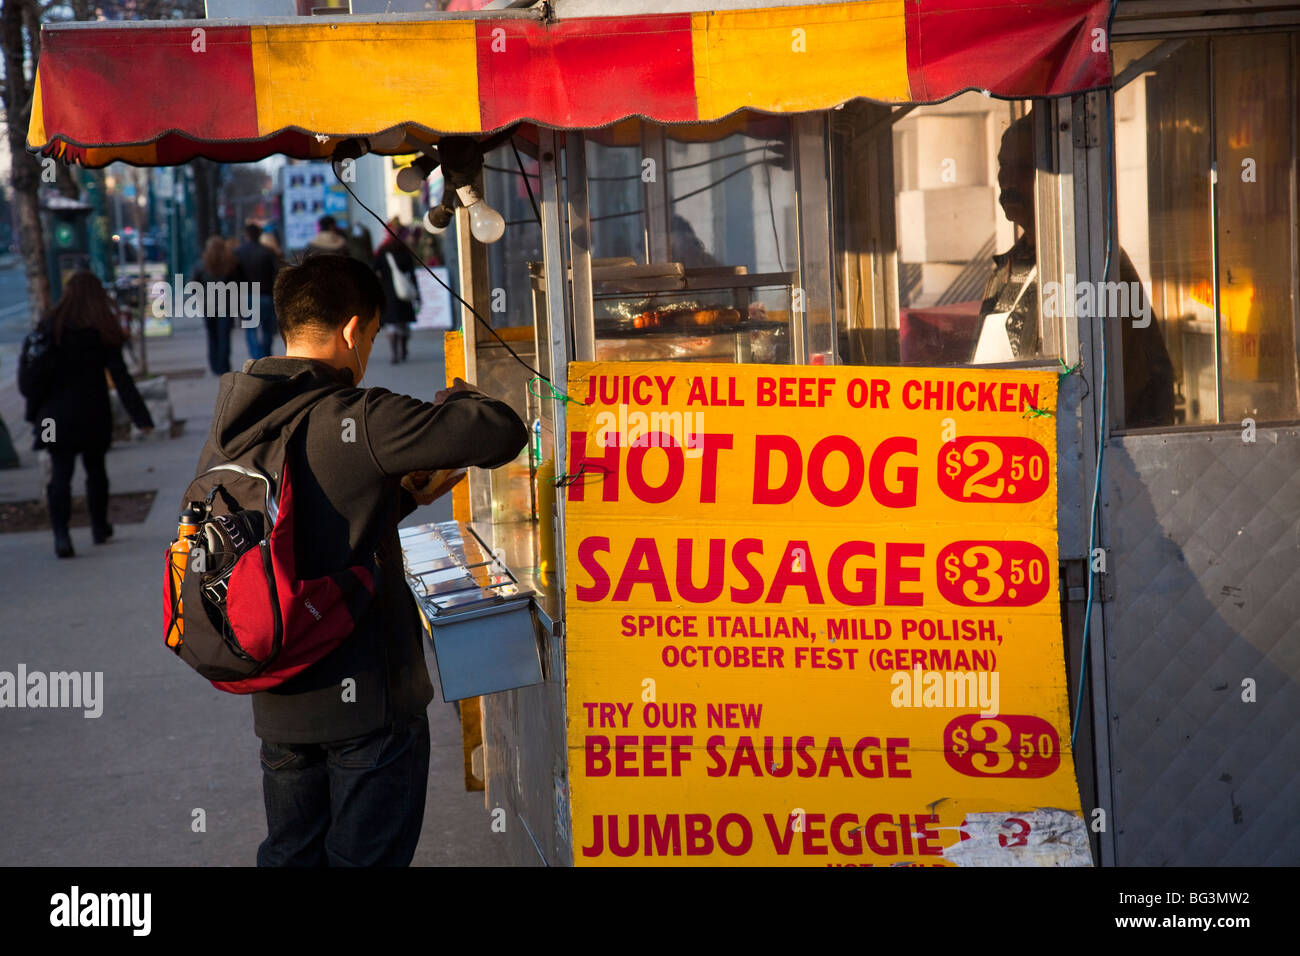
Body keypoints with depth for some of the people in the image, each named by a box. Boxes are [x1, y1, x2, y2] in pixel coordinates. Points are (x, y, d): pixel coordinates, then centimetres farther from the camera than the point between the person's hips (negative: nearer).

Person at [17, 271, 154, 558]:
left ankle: (61, 534, -16)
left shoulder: (49, 328, -2)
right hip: (93, 414, 0)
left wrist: (34, 411, 10)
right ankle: (99, 528, 28)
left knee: (60, 475, -1)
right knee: (96, 470, 18)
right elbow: (121, 378, -8)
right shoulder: (104, 333, -5)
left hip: (57, 414, 0)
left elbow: (31, 377, -1)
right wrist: (141, 416, -7)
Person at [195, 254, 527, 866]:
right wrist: (457, 398, 1)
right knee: (365, 859, 7)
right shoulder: (358, 420, -18)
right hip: (367, 700, -6)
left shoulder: (230, 428, 3)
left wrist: (403, 498, 18)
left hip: (277, 703, 7)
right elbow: (502, 433, -20)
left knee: (289, 854, 18)